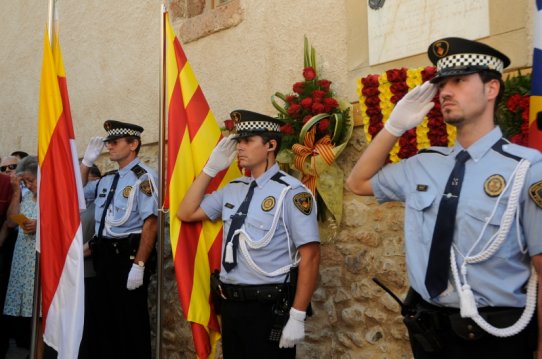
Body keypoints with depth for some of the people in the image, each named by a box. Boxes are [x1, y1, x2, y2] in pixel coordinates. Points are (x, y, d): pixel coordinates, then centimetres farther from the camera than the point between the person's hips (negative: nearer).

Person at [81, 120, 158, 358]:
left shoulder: (143, 177, -12)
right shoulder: (107, 179, 12)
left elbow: (150, 223, -18)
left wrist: (139, 266, -22)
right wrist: (87, 160, 13)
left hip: (128, 256, -8)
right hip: (105, 257, 8)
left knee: (131, 323, 3)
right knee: (107, 321, 18)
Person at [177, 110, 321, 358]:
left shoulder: (291, 192, -14)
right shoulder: (232, 190, 7)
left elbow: (310, 256, -16)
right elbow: (186, 213, 12)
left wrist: (297, 317, -17)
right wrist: (211, 168, 4)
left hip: (269, 307, -6)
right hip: (230, 304, 7)